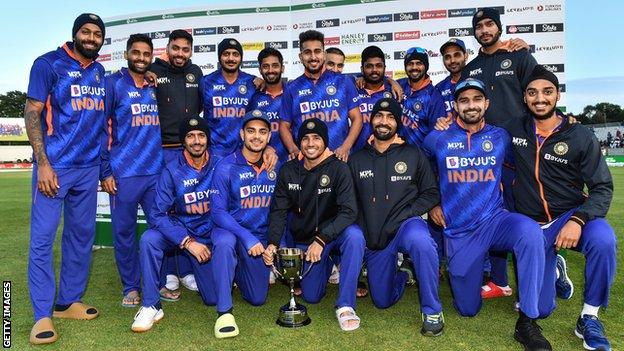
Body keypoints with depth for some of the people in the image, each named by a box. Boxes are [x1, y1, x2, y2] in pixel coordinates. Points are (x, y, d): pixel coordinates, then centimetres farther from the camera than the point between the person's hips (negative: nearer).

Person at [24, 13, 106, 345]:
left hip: (89, 168, 5)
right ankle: (42, 315, 7)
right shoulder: (48, 63, -2)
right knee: (42, 238, -2)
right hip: (54, 166, -5)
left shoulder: (101, 73, 12)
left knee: (82, 235, 10)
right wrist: (42, 164, -14)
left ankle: (69, 301, 23)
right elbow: (32, 112, -6)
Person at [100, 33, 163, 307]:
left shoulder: (156, 86, 13)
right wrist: (105, 171, -8)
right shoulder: (113, 84, 0)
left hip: (157, 171, 4)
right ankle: (131, 287, 19)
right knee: (124, 231, 4)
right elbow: (100, 128, -3)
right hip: (124, 173, -4)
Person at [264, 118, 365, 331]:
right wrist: (273, 243, -17)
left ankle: (345, 305, -25)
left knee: (354, 235, -37)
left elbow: (349, 211, -25)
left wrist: (321, 240, -34)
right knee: (312, 296, 2)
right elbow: (278, 211, -2)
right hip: (304, 239, 3)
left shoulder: (338, 169, -16)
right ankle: (326, 265, 37)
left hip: (333, 233, -3)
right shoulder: (288, 171, -4)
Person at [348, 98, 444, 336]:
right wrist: (361, 234, -4)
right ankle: (402, 274, 45)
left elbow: (431, 194, 1)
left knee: (420, 240, -41)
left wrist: (405, 215, -13)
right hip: (373, 238, 3)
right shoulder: (356, 160, 8)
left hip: (406, 226, -3)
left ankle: (432, 312, -20)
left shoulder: (413, 155, 3)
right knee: (382, 301, 10)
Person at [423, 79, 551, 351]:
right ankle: (452, 270, 39)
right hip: (458, 232, 0)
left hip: (494, 220, 1)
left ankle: (527, 323, -22)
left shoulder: (500, 137, 4)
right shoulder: (437, 139, 0)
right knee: (468, 309, 5)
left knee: (530, 232, -35)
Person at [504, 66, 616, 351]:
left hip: (572, 215, -1)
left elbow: (602, 188, -8)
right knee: (539, 309, -2)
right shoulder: (513, 130, -1)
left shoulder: (581, 137, -7)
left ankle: (589, 318, -13)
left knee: (603, 240, -38)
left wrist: (578, 220, -26)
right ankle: (553, 269, 35)